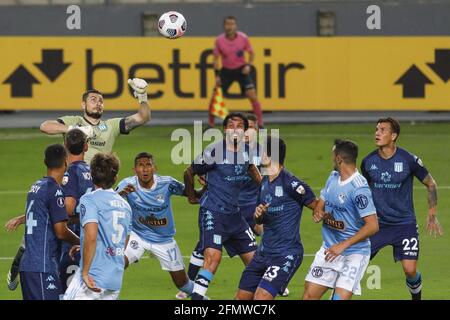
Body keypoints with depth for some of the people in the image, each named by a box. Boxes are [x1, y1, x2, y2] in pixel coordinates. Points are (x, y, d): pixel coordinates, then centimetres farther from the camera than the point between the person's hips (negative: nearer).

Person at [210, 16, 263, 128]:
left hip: (241, 70, -1)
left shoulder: (243, 38, -13)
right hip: (226, 70, 1)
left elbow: (251, 53, 2)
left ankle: (260, 125, -2)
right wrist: (217, 75, -8)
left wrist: (248, 65, -15)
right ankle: (211, 125, 10)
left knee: (252, 97, -12)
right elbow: (216, 58, 0)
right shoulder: (219, 40, -12)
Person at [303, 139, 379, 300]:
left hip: (354, 253, -8)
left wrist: (343, 245, -24)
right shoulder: (333, 177, 6)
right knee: (309, 295, 3)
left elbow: (372, 226, -24)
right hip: (329, 249, 8)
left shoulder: (358, 188, -21)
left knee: (340, 297, -19)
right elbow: (321, 202, 21)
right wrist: (319, 213, -5)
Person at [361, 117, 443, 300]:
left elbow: (430, 184, 2)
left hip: (405, 224, -2)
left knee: (410, 269, -10)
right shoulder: (368, 162, -2)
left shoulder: (409, 160, -11)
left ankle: (416, 297, 20)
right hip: (377, 223, 2)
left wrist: (432, 215, -1)